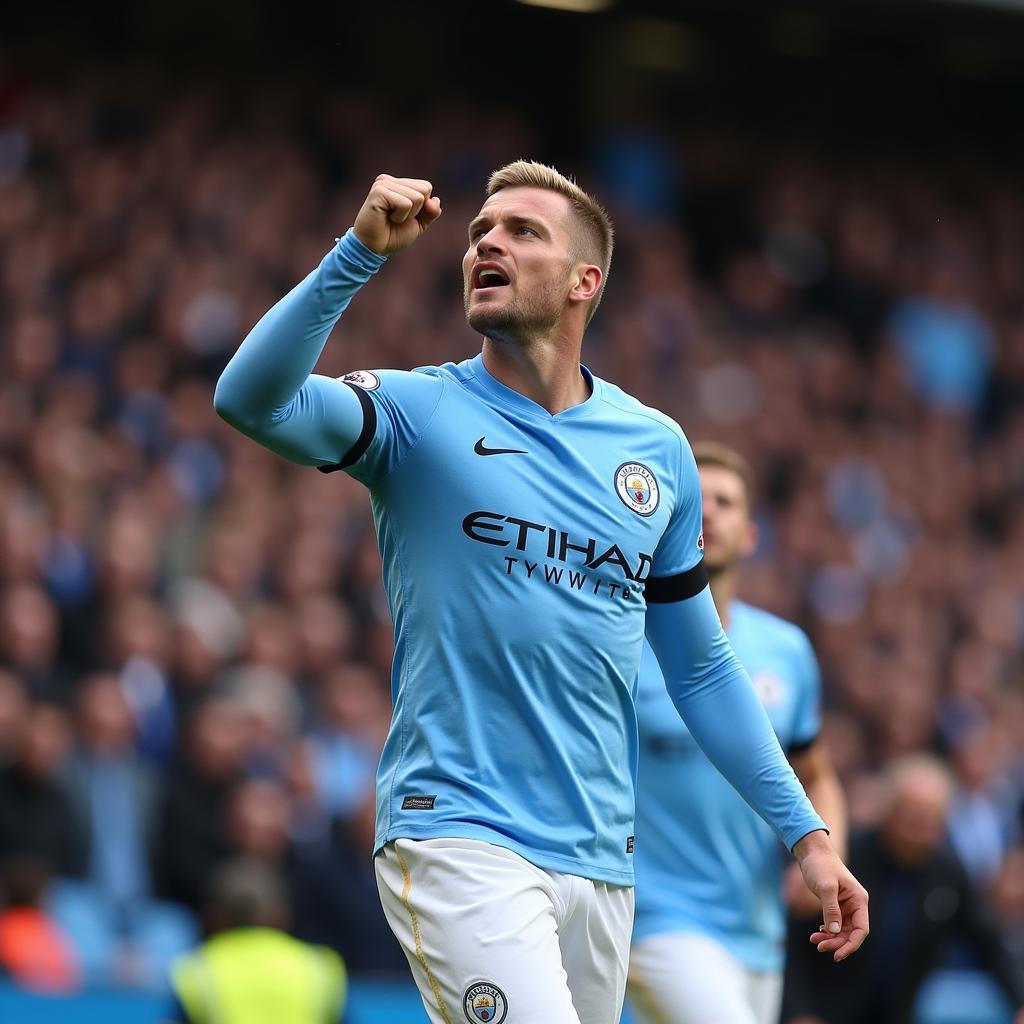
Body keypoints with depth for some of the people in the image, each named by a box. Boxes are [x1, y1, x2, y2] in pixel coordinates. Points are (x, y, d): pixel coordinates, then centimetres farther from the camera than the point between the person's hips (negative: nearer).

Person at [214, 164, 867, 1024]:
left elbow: (700, 668, 18)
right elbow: (251, 398, -19)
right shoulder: (417, 412, 0)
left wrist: (804, 831, 14)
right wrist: (360, 252, -27)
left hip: (599, 859, 5)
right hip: (456, 841, -5)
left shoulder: (658, 449, 12)